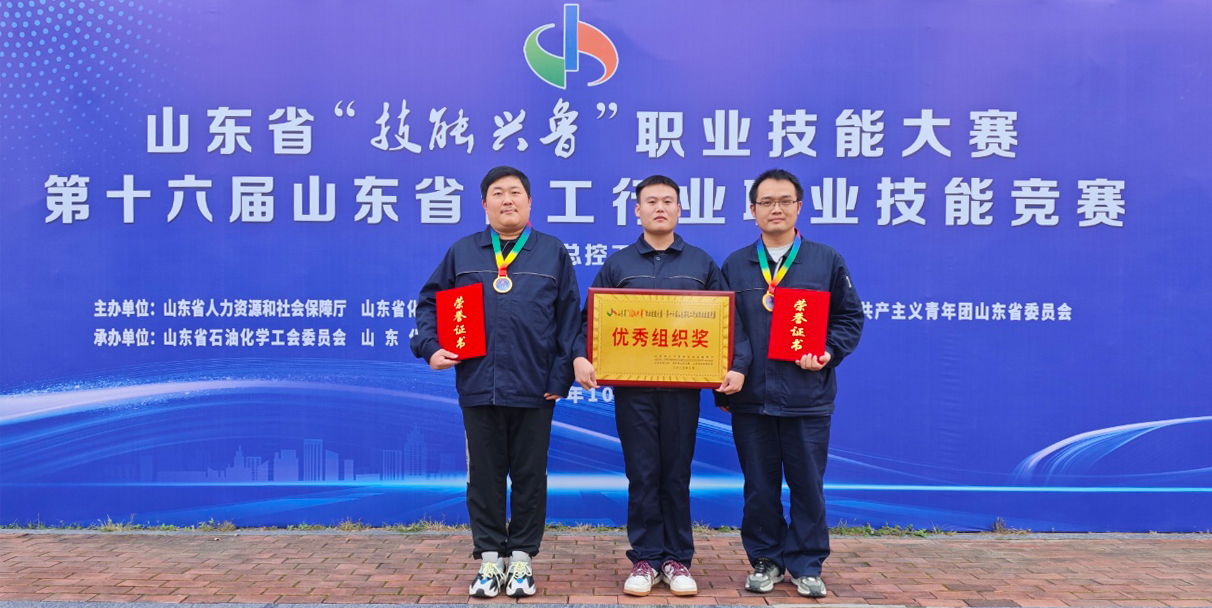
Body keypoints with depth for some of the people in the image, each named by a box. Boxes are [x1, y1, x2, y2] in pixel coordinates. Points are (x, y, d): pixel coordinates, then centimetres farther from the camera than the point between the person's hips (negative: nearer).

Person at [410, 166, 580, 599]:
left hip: (534, 387, -1)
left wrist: (562, 375, -4)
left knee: (530, 476, 8)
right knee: (484, 476, 9)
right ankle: (490, 559, 22)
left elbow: (569, 319, 3)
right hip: (478, 386, 1)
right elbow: (429, 302, 14)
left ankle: (522, 557, 22)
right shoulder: (462, 253, 10)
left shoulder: (553, 253, 6)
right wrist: (430, 347, -1)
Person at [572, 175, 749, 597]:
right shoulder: (617, 264, 8)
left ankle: (678, 559, 18)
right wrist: (580, 357, -12)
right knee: (642, 475, 5)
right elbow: (590, 319, 5)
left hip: (683, 386, 0)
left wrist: (738, 365, -9)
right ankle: (644, 559, 16)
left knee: (676, 475, 7)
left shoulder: (701, 263, 8)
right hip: (632, 387, 0)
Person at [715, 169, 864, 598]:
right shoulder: (735, 265, 9)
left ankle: (805, 565, 21)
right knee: (759, 486, 9)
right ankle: (765, 561, 24)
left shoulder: (827, 260, 5)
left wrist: (829, 352, -10)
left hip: (808, 397, -1)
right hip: (751, 398, 1)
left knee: (807, 484, 6)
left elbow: (849, 317, 8)